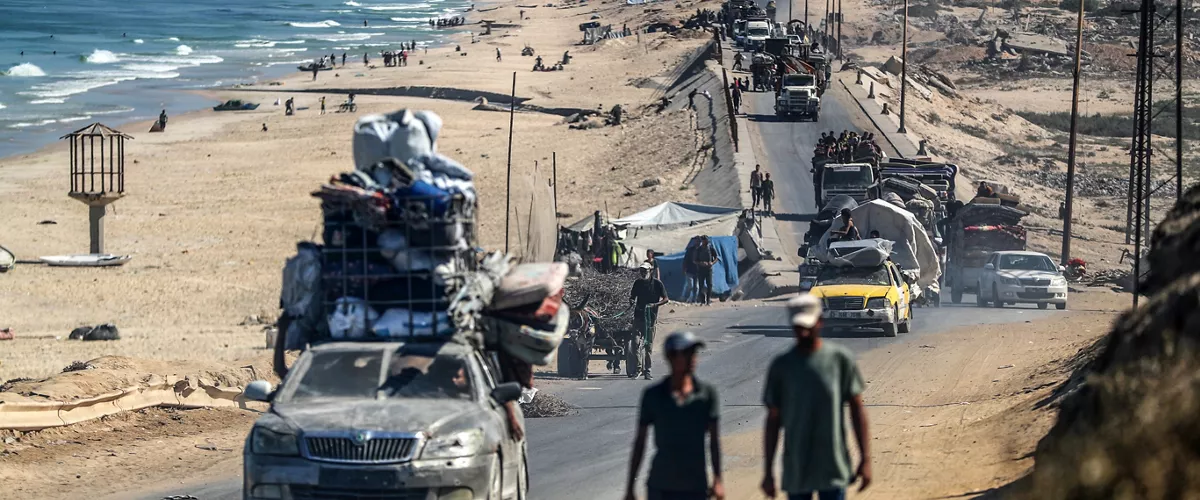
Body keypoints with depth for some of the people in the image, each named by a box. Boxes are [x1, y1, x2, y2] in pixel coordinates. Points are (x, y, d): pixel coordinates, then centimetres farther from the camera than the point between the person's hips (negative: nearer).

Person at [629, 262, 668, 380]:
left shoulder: (657, 284, -2)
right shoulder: (638, 283, 6)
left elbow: (665, 299, 0)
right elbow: (632, 297, 14)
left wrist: (655, 305, -17)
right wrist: (632, 301, -10)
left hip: (651, 317, -2)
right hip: (638, 316, 2)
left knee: (648, 344, 3)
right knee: (636, 342, -12)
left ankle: (647, 370, 10)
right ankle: (638, 368, -11)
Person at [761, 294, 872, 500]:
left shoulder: (840, 359, -1)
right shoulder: (781, 366, 4)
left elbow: (857, 408, 2)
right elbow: (773, 420, 7)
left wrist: (865, 459, -3)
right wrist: (768, 471, 6)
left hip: (833, 473, -2)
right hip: (795, 474, 2)